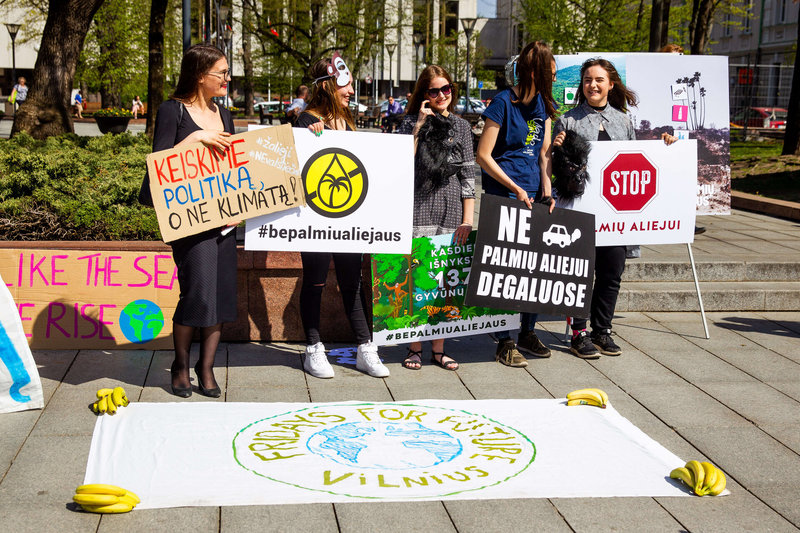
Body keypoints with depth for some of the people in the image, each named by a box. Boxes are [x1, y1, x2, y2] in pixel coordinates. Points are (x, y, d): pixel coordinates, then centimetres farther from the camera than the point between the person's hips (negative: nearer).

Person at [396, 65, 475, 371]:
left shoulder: (462, 127, 13)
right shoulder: (411, 122, 5)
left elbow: (468, 175, 10)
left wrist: (467, 220, 4)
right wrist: (418, 126, -9)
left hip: (451, 213, 3)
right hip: (419, 211, -2)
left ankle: (438, 348, 13)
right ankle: (414, 348, 7)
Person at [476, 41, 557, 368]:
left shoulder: (544, 103, 11)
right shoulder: (503, 102, -10)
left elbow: (544, 151, 10)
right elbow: (483, 155, -11)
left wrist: (546, 190, -3)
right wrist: (517, 190, -11)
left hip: (534, 193, 7)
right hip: (504, 194, -7)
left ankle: (527, 333, 22)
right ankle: (505, 342, 4)